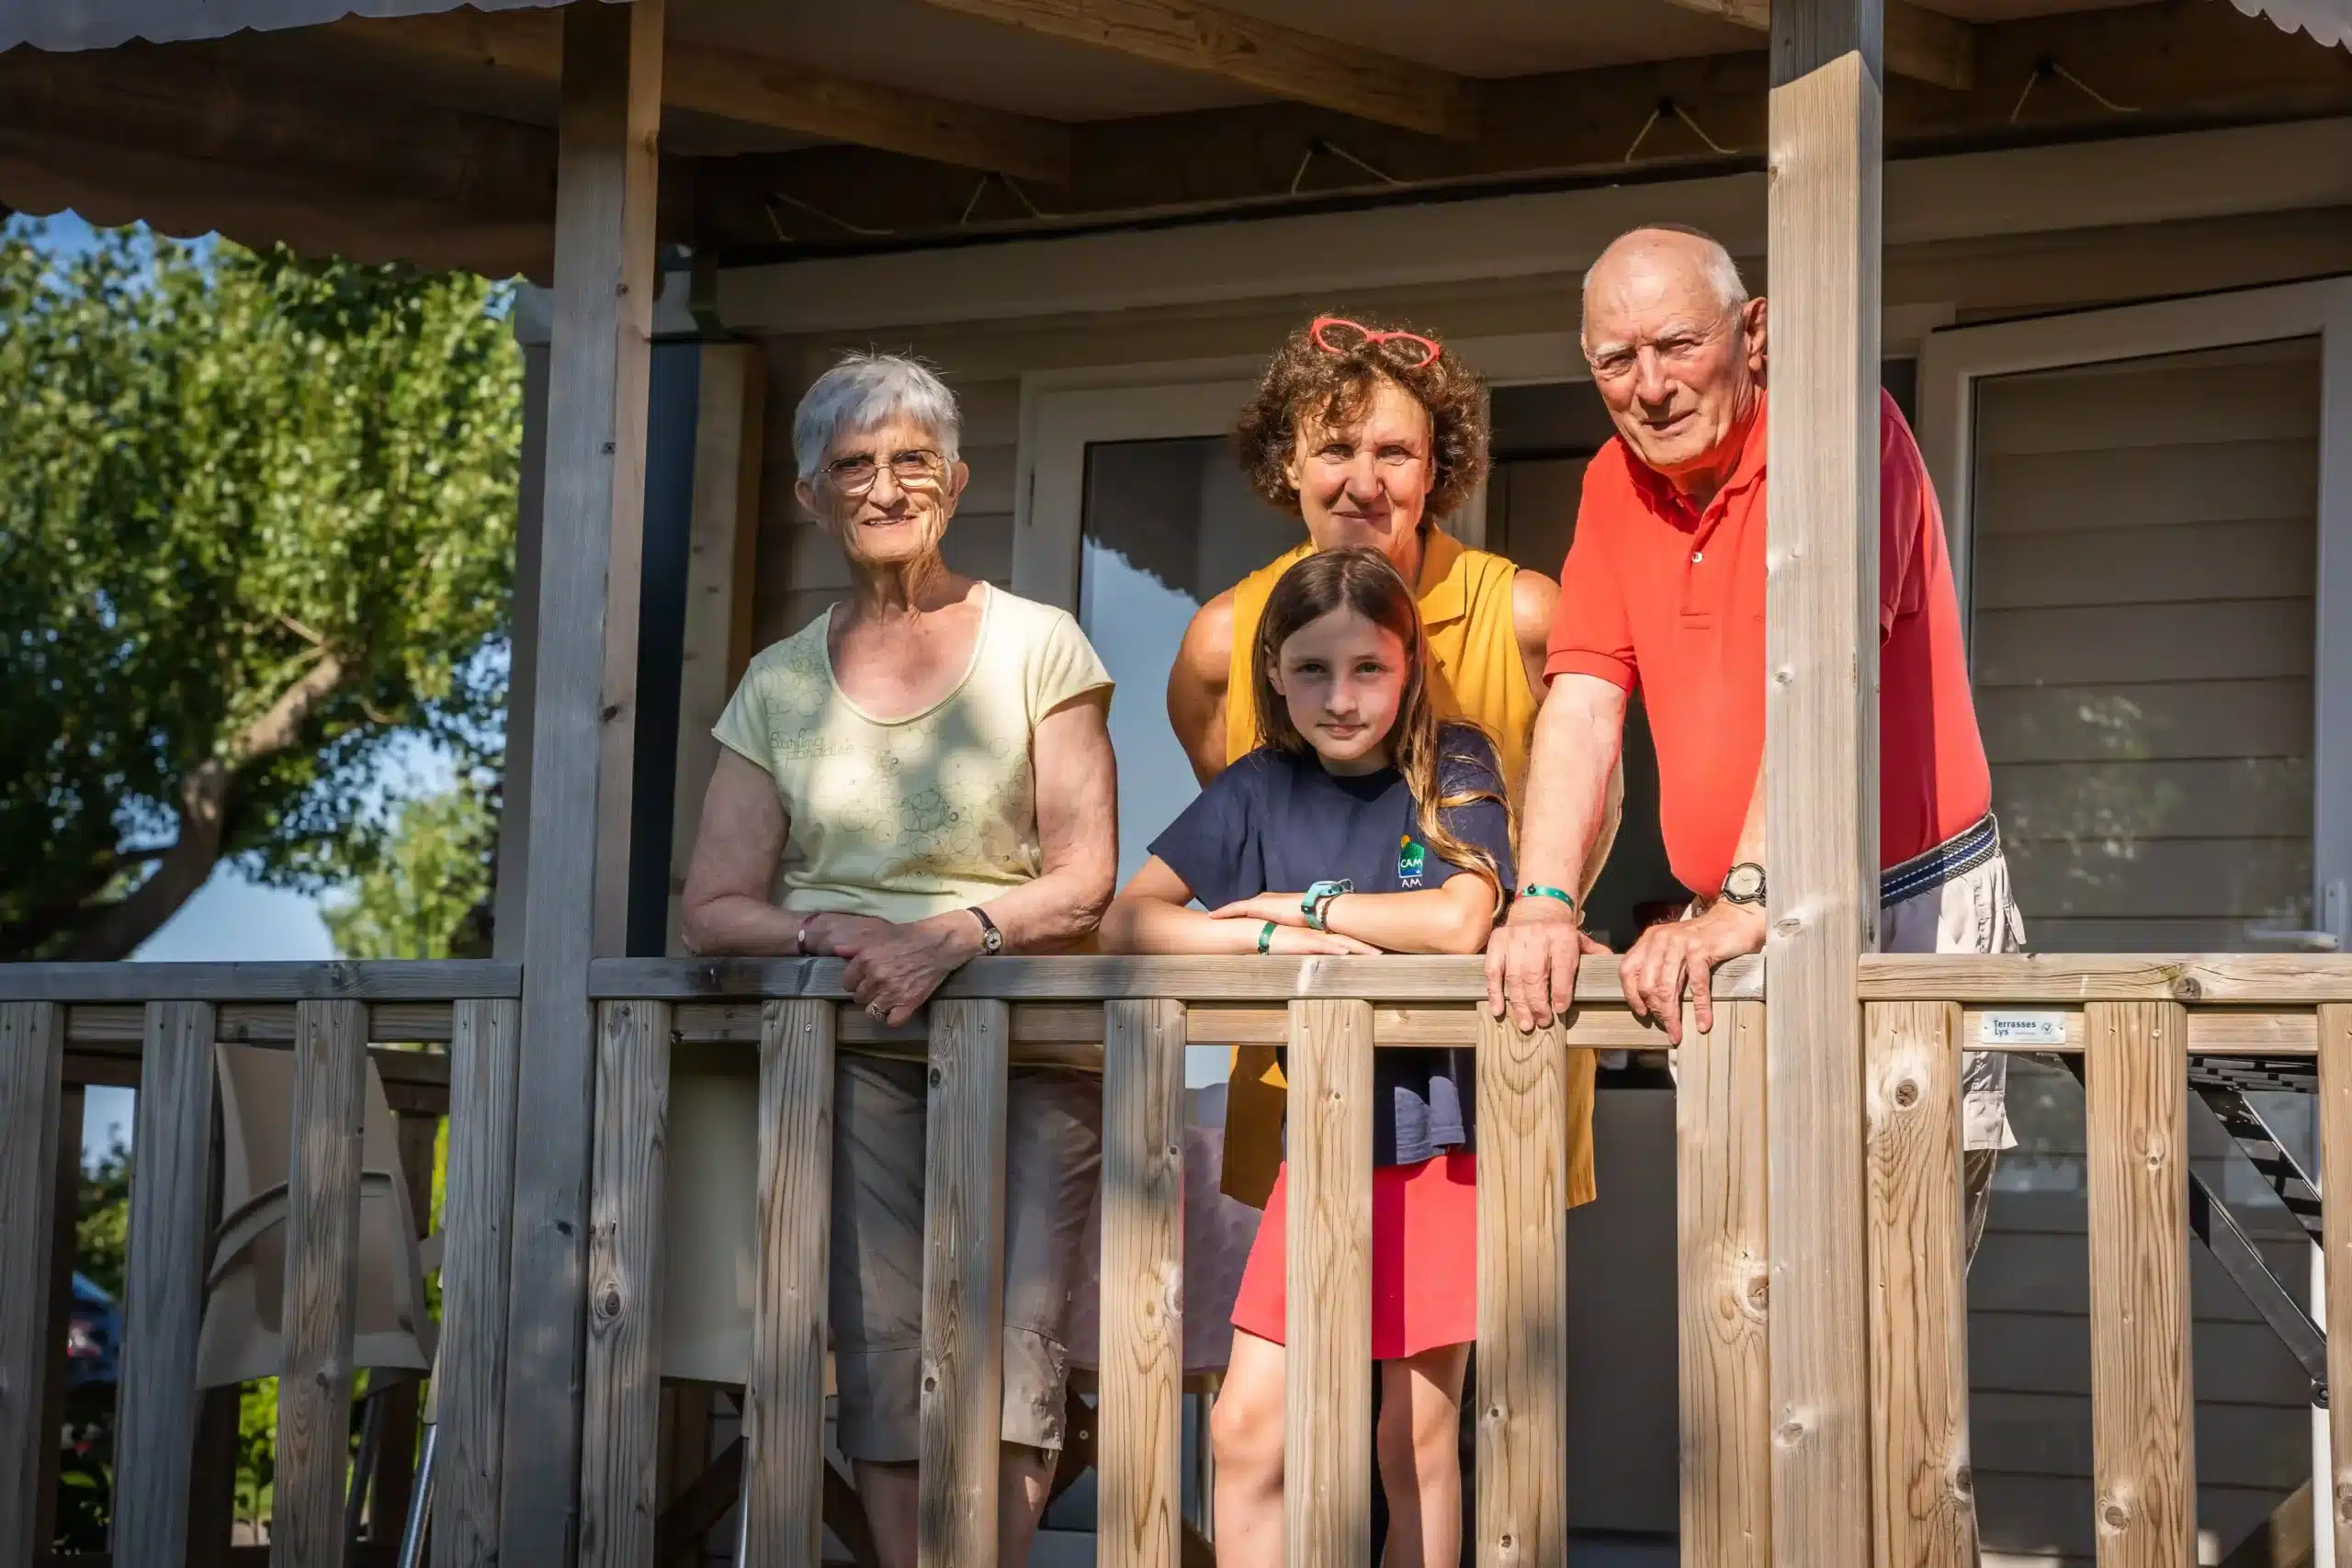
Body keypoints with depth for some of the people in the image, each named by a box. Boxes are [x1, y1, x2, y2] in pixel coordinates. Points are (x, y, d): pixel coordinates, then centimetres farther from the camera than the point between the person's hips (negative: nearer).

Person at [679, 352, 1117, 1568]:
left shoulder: (1037, 646, 9)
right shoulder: (779, 683, 15)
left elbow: (1085, 878, 3)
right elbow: (712, 908, 11)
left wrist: (955, 933, -15)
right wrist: (836, 935, -9)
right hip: (852, 1043, 2)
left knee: (1011, 1351, -19)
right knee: (883, 1358, -15)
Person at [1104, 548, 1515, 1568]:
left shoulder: (1452, 767, -2)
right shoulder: (1262, 787, 5)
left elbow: (1458, 922, -19)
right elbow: (1125, 922, -1)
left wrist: (1300, 903, -8)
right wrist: (1275, 941, -15)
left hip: (1435, 1135, -3)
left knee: (1416, 1439, 3)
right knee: (1247, 1427, -1)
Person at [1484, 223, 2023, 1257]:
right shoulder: (1613, 484, 9)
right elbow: (1583, 705, 1)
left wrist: (1749, 900, -31)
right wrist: (1542, 908, -13)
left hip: (1912, 921, -6)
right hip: (1734, 944, 6)